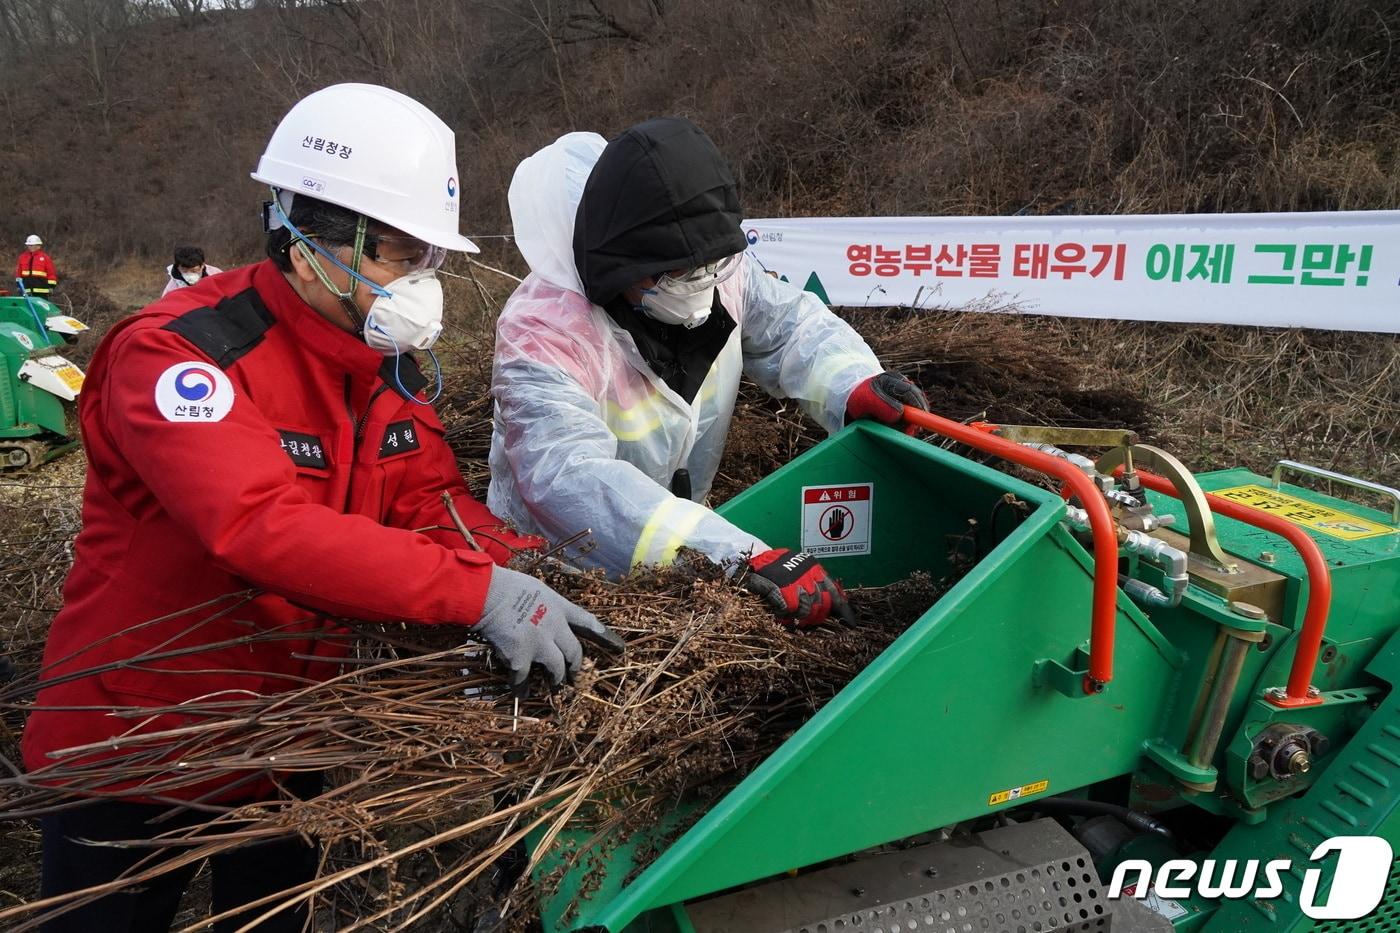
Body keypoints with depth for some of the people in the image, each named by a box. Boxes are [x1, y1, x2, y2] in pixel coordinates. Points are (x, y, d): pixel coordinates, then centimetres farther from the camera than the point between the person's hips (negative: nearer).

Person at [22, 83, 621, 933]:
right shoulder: (176, 354, -27)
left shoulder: (389, 362, -3)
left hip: (295, 730, 6)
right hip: (135, 740, -6)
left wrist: (528, 571, -25)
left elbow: (431, 500, -6)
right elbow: (262, 527, -41)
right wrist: (479, 592, -46)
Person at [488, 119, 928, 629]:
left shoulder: (717, 269, -9)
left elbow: (788, 323, 8)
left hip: (682, 543, 6)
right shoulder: (544, 332, -29)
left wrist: (853, 383, -15)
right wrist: (746, 558, -51)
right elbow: (572, 481, -42)